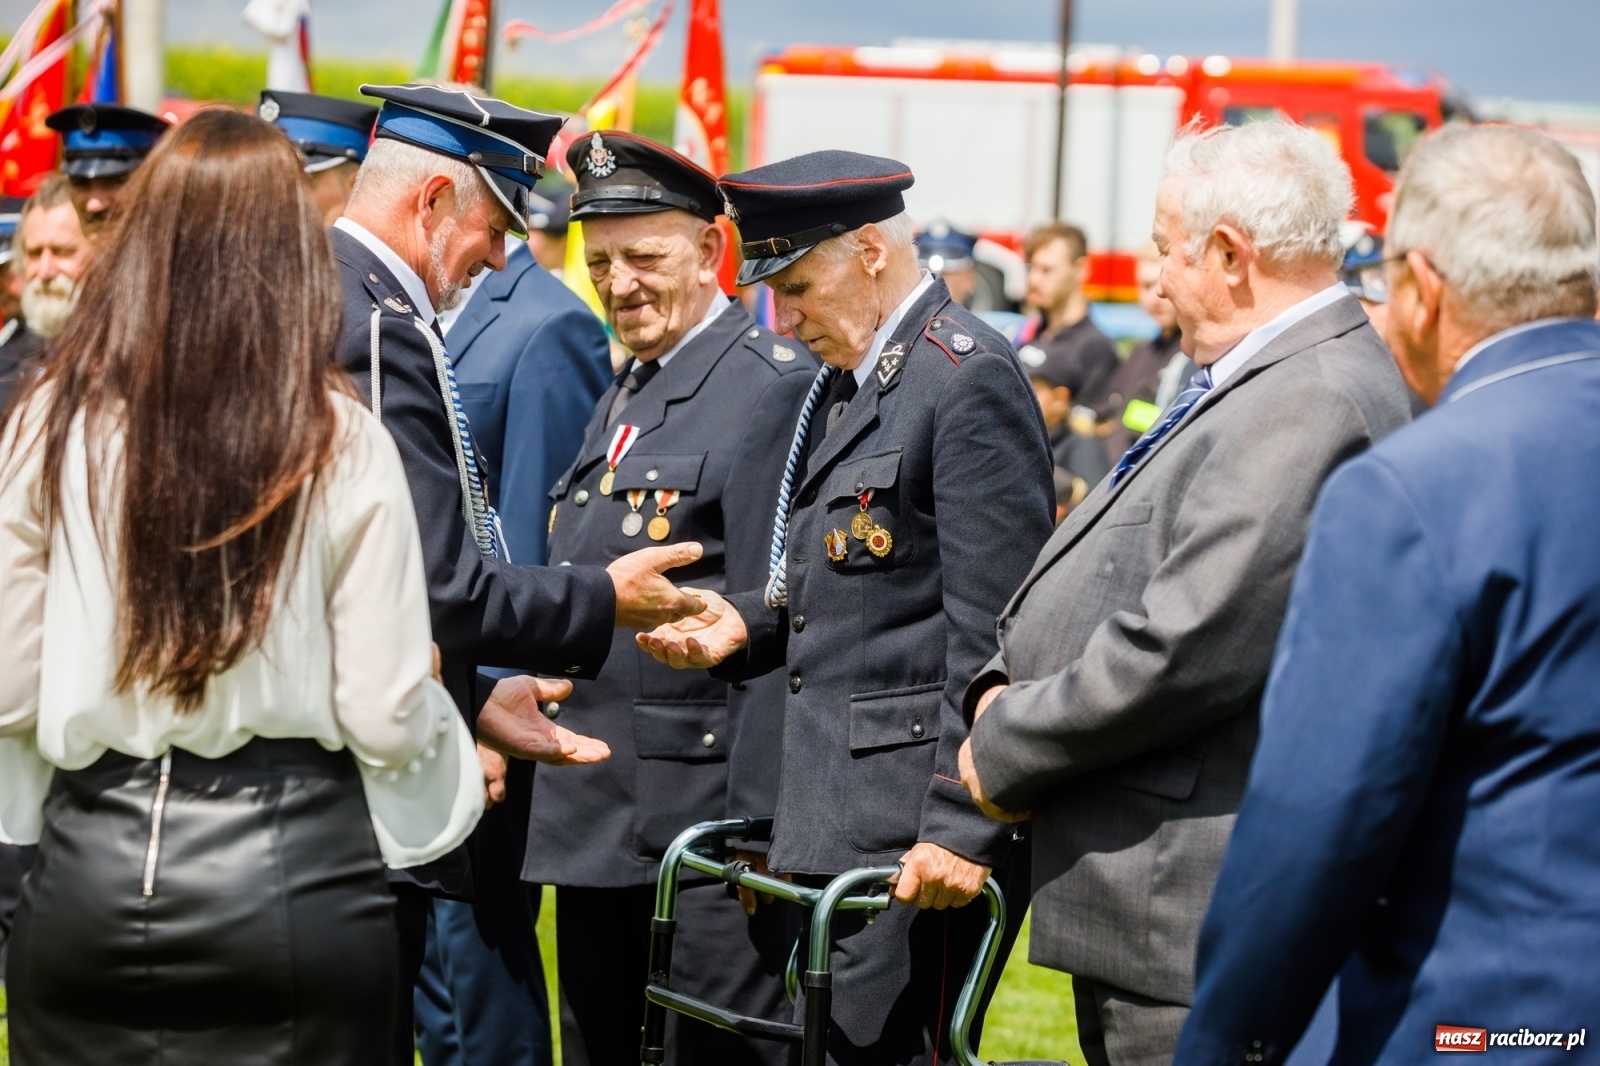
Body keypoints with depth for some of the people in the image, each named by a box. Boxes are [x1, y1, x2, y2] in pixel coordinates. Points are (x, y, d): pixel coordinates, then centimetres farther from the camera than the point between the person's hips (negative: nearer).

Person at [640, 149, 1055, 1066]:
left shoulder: (970, 379, -13)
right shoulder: (846, 381, 17)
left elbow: (995, 635, -18)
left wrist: (963, 827, -21)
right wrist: (748, 626, 4)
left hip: (921, 836, -10)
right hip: (842, 822, 10)